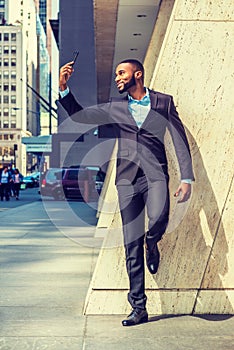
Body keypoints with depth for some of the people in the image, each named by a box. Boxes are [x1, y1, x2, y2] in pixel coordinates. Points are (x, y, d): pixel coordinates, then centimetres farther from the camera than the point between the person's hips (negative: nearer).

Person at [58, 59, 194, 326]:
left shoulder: (163, 102, 9)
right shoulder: (114, 107, 15)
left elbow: (180, 140, 5)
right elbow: (78, 115, 19)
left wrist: (186, 178, -3)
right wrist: (64, 88, 5)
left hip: (155, 175, -2)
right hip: (127, 179, 2)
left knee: (159, 220, -32)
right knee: (132, 248, 0)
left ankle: (151, 244, 6)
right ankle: (138, 308, 9)